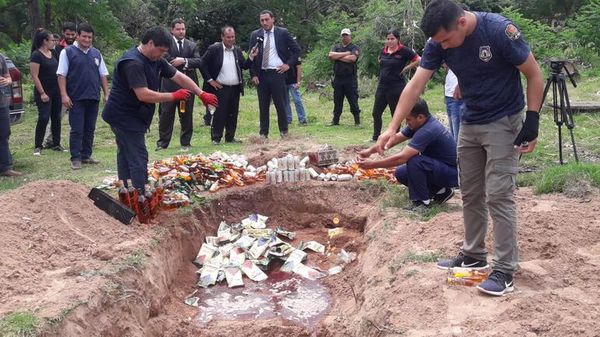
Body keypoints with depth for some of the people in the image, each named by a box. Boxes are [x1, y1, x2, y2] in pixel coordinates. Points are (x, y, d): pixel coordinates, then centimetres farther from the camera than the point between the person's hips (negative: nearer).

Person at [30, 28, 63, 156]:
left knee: (56, 118, 9)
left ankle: (56, 144, 18)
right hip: (44, 92, -7)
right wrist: (42, 93, -17)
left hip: (56, 91, 7)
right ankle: (38, 146, -2)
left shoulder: (52, 53, 12)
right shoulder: (36, 55, -10)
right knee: (43, 118, -10)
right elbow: (34, 76, -13)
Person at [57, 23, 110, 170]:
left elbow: (103, 76, 16)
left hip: (93, 98, 5)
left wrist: (106, 94, 8)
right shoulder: (67, 52, -1)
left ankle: (86, 155, 18)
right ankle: (75, 158, 3)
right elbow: (61, 75, -5)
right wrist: (64, 95, -13)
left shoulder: (96, 53, 13)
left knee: (90, 129, 9)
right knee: (77, 130, -3)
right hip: (76, 98, -5)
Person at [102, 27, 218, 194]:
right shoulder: (133, 63, -24)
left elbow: (179, 77, 8)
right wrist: (174, 96, -21)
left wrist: (202, 94, 0)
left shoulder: (156, 61, 6)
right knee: (138, 158, -11)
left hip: (131, 117, 10)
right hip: (124, 117, -10)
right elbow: (143, 95, -30)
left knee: (126, 156, 16)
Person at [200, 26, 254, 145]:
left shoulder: (237, 50, 11)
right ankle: (216, 138, 4)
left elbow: (244, 66, 10)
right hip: (220, 88, -5)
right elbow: (203, 64, -5)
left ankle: (230, 137, 19)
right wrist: (209, 80, -9)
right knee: (219, 113, -4)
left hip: (235, 88, 5)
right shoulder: (214, 49, -5)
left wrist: (251, 57, -6)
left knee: (233, 114, 9)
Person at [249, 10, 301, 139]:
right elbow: (251, 56, 8)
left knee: (280, 104, 2)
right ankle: (263, 133, 12)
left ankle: (284, 131, 14)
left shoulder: (283, 33, 2)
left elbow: (296, 49, 6)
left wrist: (289, 64, -2)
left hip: (277, 73, -2)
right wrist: (253, 74, 0)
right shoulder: (255, 35, 7)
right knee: (263, 105, 5)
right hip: (261, 74, 2)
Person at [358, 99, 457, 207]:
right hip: (440, 167, 10)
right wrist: (370, 150, -6)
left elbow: (401, 158, -32)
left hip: (452, 173, -10)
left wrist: (372, 164, -24)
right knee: (401, 174, 4)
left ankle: (422, 201, -13)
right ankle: (441, 191, 12)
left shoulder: (427, 131, -30)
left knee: (413, 160, -29)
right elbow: (395, 138, 4)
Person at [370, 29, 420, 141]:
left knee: (395, 114, 4)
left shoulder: (404, 51, -10)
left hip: (396, 87, -6)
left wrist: (405, 69, -10)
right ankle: (375, 137, 16)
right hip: (382, 86, 6)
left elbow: (418, 60, -15)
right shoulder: (384, 50, 7)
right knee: (376, 113, 6)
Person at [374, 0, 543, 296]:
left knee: (498, 196, -9)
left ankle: (504, 270, -1)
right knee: (470, 194, 13)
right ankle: (473, 254, 28)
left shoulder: (499, 31, -24)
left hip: (503, 123, -6)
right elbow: (415, 85, -12)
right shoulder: (438, 43, -9)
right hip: (469, 124, 6)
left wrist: (532, 121, -18)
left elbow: (534, 74, -14)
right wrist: (392, 128, -19)